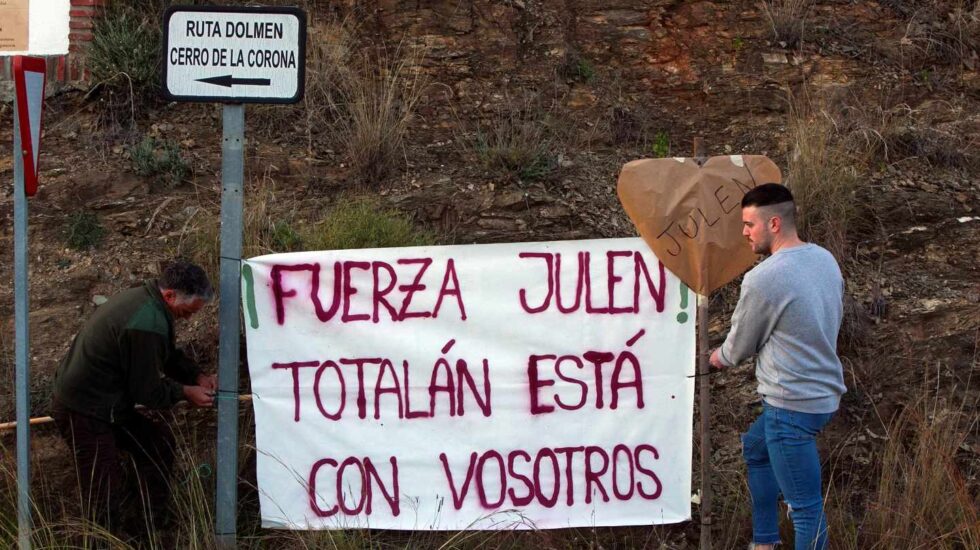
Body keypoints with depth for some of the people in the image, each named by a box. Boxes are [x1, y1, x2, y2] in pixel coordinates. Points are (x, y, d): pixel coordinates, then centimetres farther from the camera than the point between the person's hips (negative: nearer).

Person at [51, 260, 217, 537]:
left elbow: (168, 355, 20)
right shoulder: (146, 326, -29)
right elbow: (147, 391, -18)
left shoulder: (141, 297, 5)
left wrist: (197, 376, 7)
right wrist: (185, 392, -4)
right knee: (106, 499, -8)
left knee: (159, 443, 17)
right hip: (83, 413, -11)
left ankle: (150, 525, 23)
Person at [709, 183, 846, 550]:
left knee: (805, 506, -3)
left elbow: (739, 346, -6)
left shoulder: (762, 279, -20)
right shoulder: (825, 259, 4)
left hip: (793, 405, -10)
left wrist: (718, 358, 17)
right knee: (755, 448, 31)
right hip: (824, 392, 10)